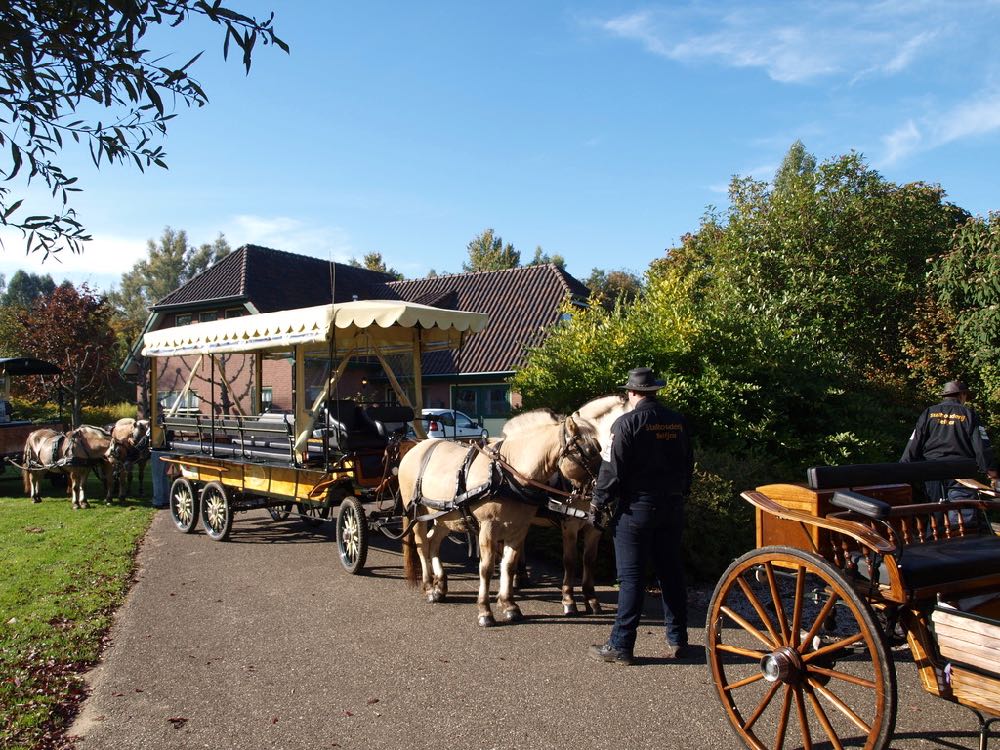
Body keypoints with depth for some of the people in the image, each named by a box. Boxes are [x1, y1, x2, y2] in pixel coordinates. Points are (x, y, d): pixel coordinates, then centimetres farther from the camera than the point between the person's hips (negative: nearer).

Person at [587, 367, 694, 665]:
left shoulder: (626, 423, -13)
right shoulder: (678, 422, 5)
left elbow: (612, 469, -14)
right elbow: (688, 465, 14)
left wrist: (599, 503, -4)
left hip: (636, 508, -5)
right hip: (672, 506, 6)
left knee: (631, 577, 0)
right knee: (671, 572, 14)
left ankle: (621, 645, 6)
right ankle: (677, 640, 22)